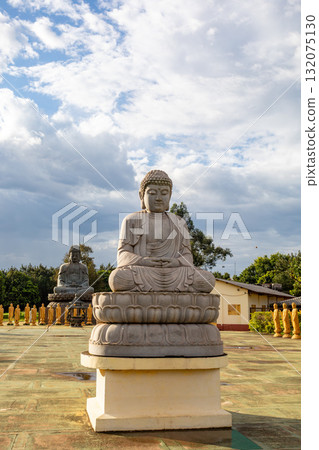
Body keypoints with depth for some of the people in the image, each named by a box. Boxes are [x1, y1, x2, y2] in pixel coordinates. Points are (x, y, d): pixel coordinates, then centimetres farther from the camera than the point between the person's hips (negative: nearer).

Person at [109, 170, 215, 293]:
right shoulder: (131, 221, 10)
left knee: (208, 280, -25)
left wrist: (176, 262, -15)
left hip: (173, 276, 2)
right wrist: (143, 261, -19)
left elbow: (187, 256, 9)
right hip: (140, 274, -1)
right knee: (117, 279, -35)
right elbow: (123, 256, 2)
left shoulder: (179, 223, 16)